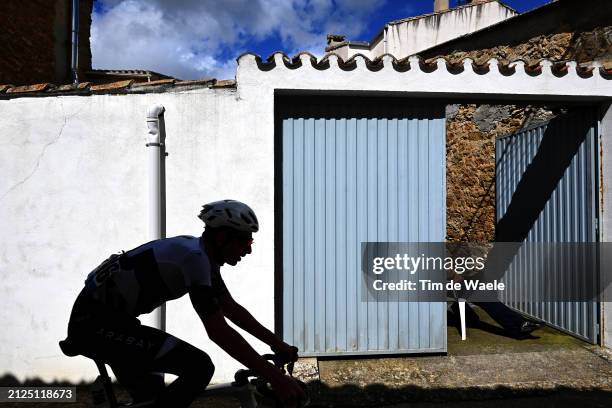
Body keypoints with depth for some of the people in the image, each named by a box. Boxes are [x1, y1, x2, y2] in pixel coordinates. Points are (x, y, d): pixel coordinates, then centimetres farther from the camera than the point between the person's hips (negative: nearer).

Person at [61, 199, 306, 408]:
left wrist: (276, 343, 9)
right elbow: (218, 331, -28)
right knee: (198, 367, -19)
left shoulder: (202, 256, 6)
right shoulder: (194, 258, -24)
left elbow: (232, 309, 13)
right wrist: (274, 376, -26)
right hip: (96, 324, -10)